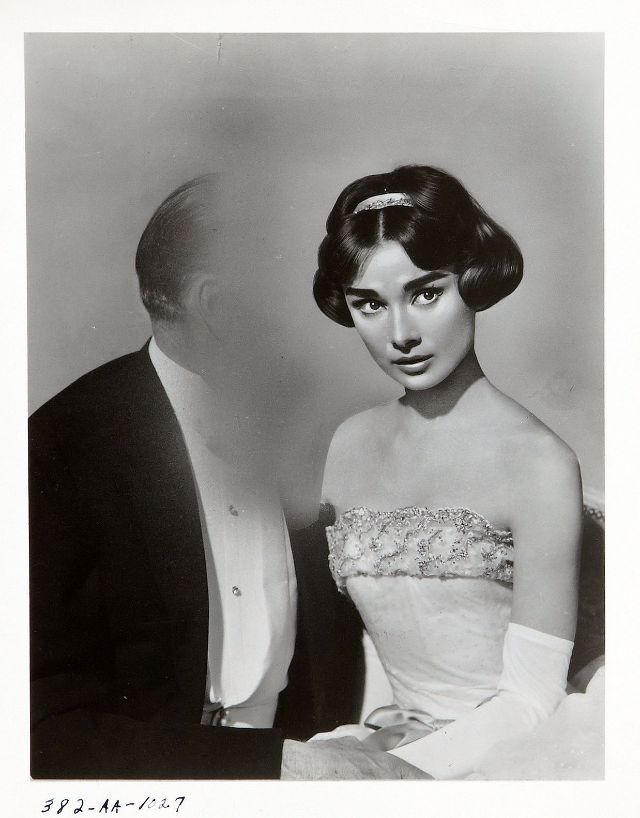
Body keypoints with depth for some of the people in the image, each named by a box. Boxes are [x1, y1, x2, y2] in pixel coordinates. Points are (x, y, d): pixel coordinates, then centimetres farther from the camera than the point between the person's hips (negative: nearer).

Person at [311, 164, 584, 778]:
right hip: (392, 730, 5)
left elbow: (531, 699, -12)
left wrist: (379, 766, -18)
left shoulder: (539, 463, -15)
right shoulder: (351, 443, 3)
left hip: (501, 753, -4)